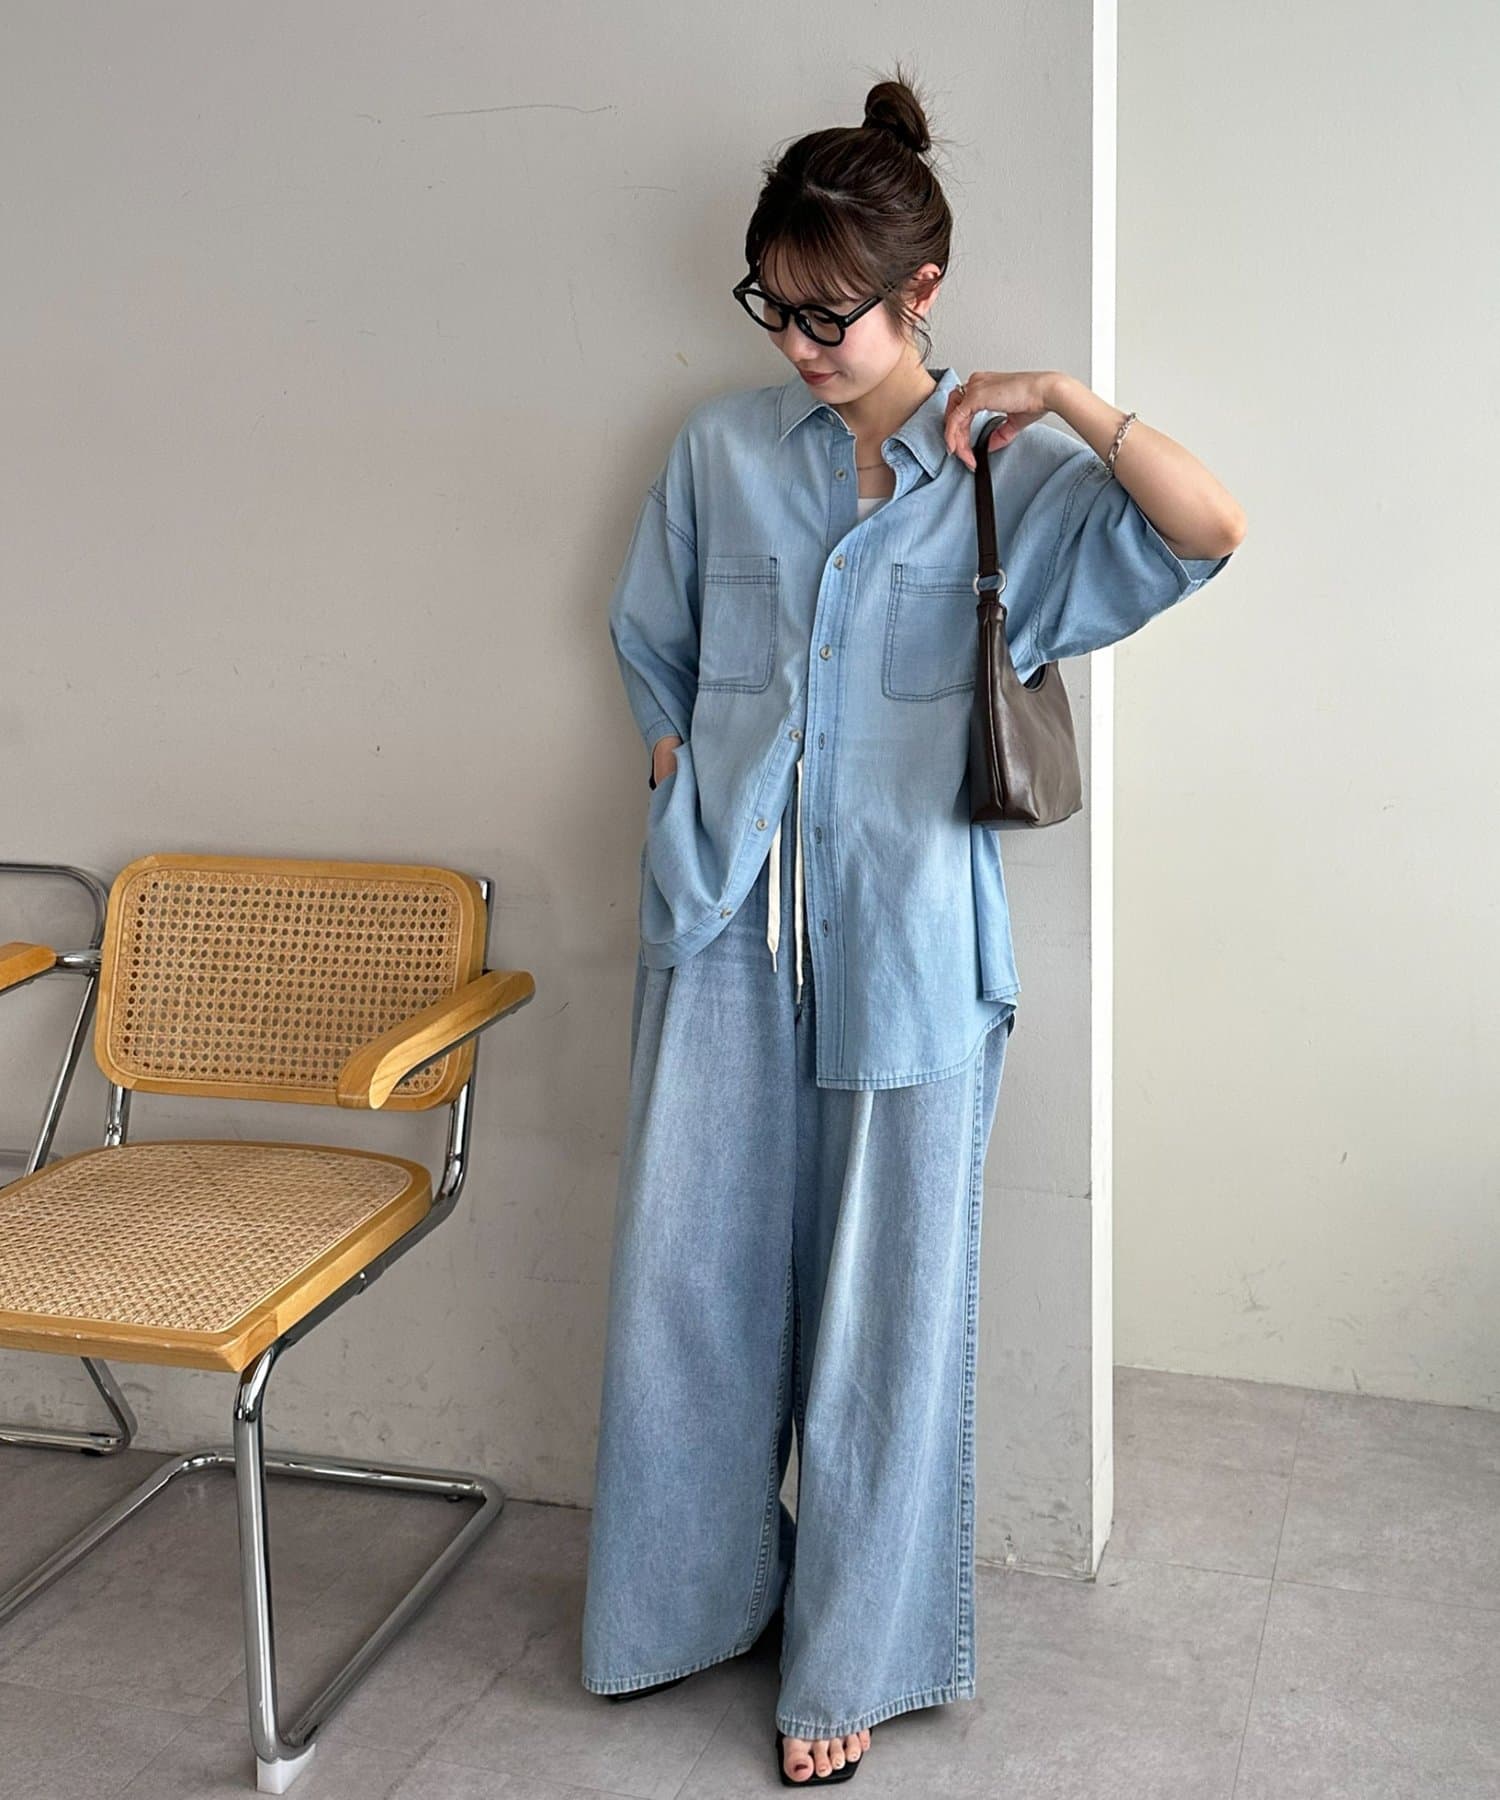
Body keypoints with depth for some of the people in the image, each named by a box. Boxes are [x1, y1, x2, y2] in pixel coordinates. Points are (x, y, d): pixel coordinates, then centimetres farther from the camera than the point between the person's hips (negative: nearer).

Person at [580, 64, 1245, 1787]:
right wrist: (692, 802, 6)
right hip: (724, 929, 3)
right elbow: (651, 655, 15)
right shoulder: (718, 451, 6)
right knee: (687, 1272, 10)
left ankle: (848, 1655, 25)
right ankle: (694, 1588, 34)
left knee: (883, 1296, 6)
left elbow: (1207, 532, -13)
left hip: (905, 945, -2)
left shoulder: (1008, 477, -1)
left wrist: (1061, 398, -15)